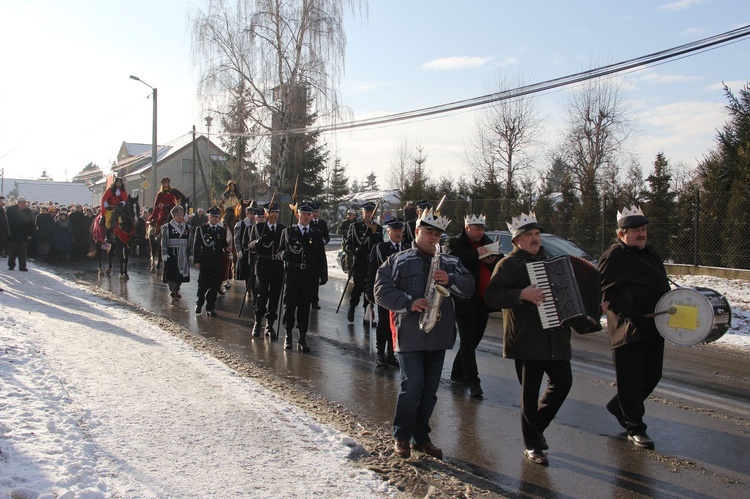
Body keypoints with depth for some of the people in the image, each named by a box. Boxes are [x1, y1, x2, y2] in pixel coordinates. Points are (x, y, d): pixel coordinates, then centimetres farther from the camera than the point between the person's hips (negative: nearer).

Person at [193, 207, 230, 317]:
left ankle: (210, 308, 11)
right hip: (204, 262, -2)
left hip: (217, 263, 3)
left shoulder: (223, 231, 11)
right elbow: (196, 246, 0)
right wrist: (197, 260, -6)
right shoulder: (201, 229, 2)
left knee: (215, 286, 2)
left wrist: (226, 248, -10)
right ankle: (199, 303, 24)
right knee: (203, 285, 2)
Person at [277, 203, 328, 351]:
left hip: (309, 276, 1)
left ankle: (302, 338, 11)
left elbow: (321, 256, 8)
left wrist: (323, 275, 0)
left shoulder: (317, 234, 11)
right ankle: (288, 336, 14)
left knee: (305, 307, 4)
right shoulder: (288, 232, 8)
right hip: (292, 275, -1)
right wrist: (284, 254, -18)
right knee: (290, 306, 0)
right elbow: (280, 251, 7)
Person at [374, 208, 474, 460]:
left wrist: (450, 280, -14)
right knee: (412, 386, -9)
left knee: (430, 390, 9)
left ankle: (421, 436, 23)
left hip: (439, 336, 4)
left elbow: (469, 287, 5)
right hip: (409, 335, -4)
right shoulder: (397, 261, 3)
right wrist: (409, 303, -19)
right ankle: (401, 437, 9)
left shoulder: (451, 262, 14)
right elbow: (382, 291, -6)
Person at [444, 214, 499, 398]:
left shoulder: (488, 244, 17)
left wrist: (493, 262, -1)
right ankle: (472, 381, -2)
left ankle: (457, 373, 26)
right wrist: (476, 254, -24)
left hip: (483, 302, 7)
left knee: (473, 340, 12)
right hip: (465, 301, -6)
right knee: (468, 341, -6)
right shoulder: (454, 243, -2)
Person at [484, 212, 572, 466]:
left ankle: (537, 425, 30)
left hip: (554, 337, 7)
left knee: (563, 381, 8)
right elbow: (491, 295, -17)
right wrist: (522, 294, -27)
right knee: (530, 392, 1)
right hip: (527, 340, -7)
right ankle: (532, 446, 14)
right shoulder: (508, 264, -5)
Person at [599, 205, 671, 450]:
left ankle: (618, 406, 35)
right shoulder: (613, 257, -9)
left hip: (654, 328, 8)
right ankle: (634, 427, 15)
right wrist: (632, 315, -25)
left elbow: (663, 287, 27)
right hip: (628, 330, -8)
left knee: (652, 375, 14)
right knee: (631, 379, 0)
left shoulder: (651, 255, 17)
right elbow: (608, 293, -16)